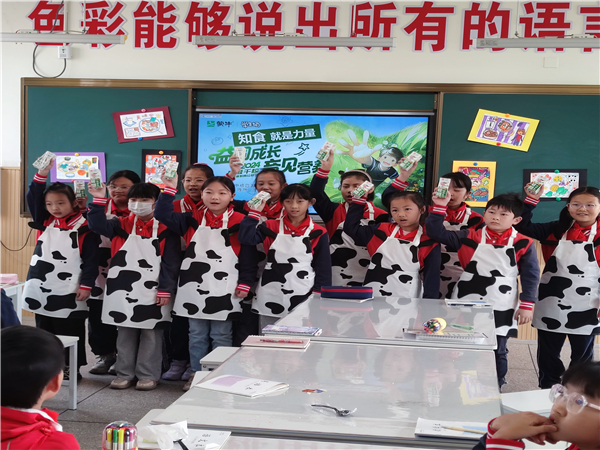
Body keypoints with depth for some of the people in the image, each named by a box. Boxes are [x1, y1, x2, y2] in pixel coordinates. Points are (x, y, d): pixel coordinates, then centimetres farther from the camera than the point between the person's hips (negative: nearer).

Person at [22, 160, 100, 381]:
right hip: (42, 289, 5)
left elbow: (91, 259, -8)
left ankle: (71, 369, 14)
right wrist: (42, 173, -9)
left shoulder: (84, 228, -7)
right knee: (44, 331, 13)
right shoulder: (44, 222, 8)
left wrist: (86, 285, -12)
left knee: (70, 333, 4)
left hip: (70, 292, -5)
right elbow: (32, 199, 1)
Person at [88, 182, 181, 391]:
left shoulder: (165, 229, -4)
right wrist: (98, 201, -18)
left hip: (152, 292, -3)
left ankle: (148, 375, 15)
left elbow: (171, 262, -6)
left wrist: (165, 289, -11)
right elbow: (98, 225, -7)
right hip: (124, 290, 3)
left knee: (151, 334, 5)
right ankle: (125, 373, 21)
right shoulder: (122, 225, 7)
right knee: (124, 333, 11)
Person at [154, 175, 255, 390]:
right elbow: (162, 215, -2)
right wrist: (169, 190, -12)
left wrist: (244, 283, -4)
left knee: (221, 336, 7)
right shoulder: (192, 219, 5)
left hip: (224, 290, -3)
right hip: (195, 288, 3)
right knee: (197, 335, 13)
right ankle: (197, 373, 24)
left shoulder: (239, 222, -4)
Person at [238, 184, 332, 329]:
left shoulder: (318, 234, 2)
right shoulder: (271, 227, 6)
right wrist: (254, 212, -9)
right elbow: (246, 238, -8)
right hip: (270, 300, 2)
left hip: (302, 301, -2)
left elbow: (323, 268, 4)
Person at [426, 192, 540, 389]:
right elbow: (436, 233, -3)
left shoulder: (523, 245, -5)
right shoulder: (469, 237, -1)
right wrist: (440, 207, -13)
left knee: (497, 353, 12)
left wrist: (527, 306, -6)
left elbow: (530, 277, -1)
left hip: (500, 311, -1)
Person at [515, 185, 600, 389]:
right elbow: (524, 227, -2)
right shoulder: (557, 230, 2)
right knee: (548, 355, 13)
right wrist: (532, 200, -12)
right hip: (551, 306, 3)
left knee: (582, 357, 12)